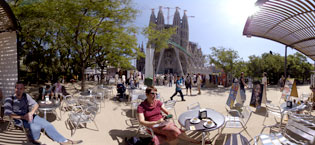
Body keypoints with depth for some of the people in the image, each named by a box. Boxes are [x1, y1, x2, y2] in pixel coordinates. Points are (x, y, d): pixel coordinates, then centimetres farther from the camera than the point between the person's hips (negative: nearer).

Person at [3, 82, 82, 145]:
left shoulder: (26, 96, 2)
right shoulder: (9, 99, -11)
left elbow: (36, 105, 6)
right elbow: (8, 114, -18)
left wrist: (31, 113, -14)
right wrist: (23, 117, -21)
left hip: (29, 116, 5)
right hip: (19, 120, -4)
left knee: (47, 124, -13)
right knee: (36, 127, -32)